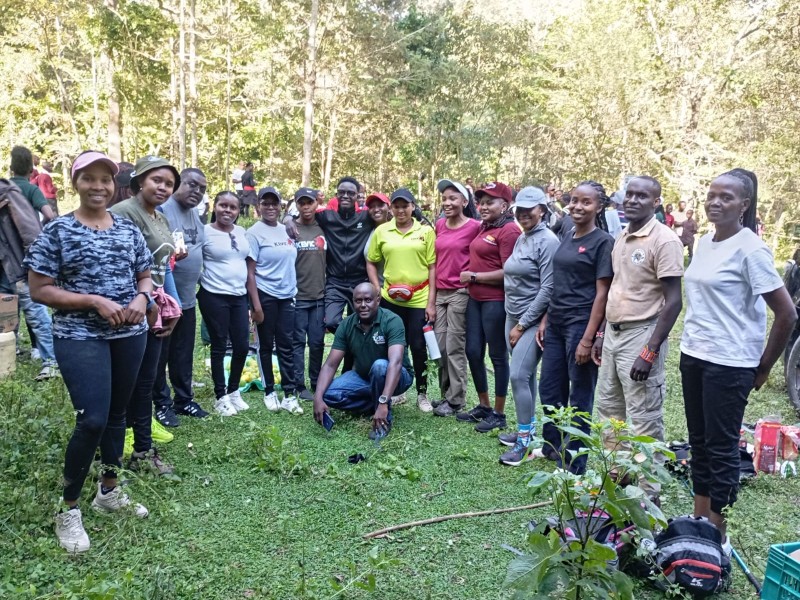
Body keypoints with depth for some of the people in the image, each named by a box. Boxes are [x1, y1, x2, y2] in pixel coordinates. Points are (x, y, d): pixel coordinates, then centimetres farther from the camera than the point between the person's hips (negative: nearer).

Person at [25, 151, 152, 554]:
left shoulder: (129, 229, 7)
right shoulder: (56, 232, -7)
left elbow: (144, 276, 15)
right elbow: (39, 290, -9)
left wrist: (141, 298, -8)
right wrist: (94, 301, -19)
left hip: (130, 335, 5)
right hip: (80, 337, -5)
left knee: (117, 414, 15)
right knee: (92, 420, -12)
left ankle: (109, 491, 34)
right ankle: (68, 510, 9)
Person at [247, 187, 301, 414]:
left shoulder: (287, 230, 8)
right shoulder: (254, 233, -7)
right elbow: (250, 271, -9)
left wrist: (294, 289, 9)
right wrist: (255, 302, -14)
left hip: (287, 295, 5)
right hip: (265, 295, -5)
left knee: (286, 345, 5)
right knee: (266, 345, 6)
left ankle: (289, 395, 10)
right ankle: (269, 392, 18)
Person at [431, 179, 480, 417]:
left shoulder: (474, 227, -10)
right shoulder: (439, 225, 9)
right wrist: (431, 294, 15)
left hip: (461, 292, -6)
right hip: (440, 291, 6)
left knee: (455, 347, -1)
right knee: (439, 346, 10)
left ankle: (455, 400, 11)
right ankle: (445, 394, 23)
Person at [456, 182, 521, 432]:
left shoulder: (509, 230, -13)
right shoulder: (483, 228, 11)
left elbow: (507, 272, -19)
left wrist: (474, 276, -11)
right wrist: (470, 276, 7)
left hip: (496, 301, -8)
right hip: (476, 299, 8)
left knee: (497, 355, 3)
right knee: (473, 352, 12)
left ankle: (499, 414, 17)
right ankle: (483, 406, 29)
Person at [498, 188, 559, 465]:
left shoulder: (548, 241, -13)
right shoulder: (521, 239, 12)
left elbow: (548, 289, -17)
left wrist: (522, 324, -14)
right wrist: (514, 321, 12)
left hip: (533, 320, -8)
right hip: (513, 316, 8)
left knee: (518, 375, -11)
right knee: (526, 375, 14)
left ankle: (524, 440, 0)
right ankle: (528, 427, 27)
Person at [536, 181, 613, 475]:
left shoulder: (603, 242, -9)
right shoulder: (567, 239, 12)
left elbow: (602, 293, -13)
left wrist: (587, 339, -18)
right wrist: (545, 320, 12)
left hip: (581, 325, -7)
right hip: (556, 324, 8)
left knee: (580, 395, 5)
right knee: (549, 390, 16)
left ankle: (573, 462, 18)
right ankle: (552, 446, 36)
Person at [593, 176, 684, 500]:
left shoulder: (664, 240, -14)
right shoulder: (621, 237, 10)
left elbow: (674, 301, -17)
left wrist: (651, 351, -21)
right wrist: (601, 334, 16)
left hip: (641, 335, -8)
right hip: (613, 333, 9)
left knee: (644, 419, 0)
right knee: (609, 409, 17)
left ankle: (648, 491, 12)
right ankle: (617, 473, 33)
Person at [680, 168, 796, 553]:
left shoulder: (750, 249, -13)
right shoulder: (704, 243, 9)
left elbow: (787, 313, -12)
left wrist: (763, 367, -5)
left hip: (728, 364, -7)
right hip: (693, 356, 8)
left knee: (721, 447, 3)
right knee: (699, 441, 15)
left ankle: (718, 534, 17)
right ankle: (699, 522, 28)